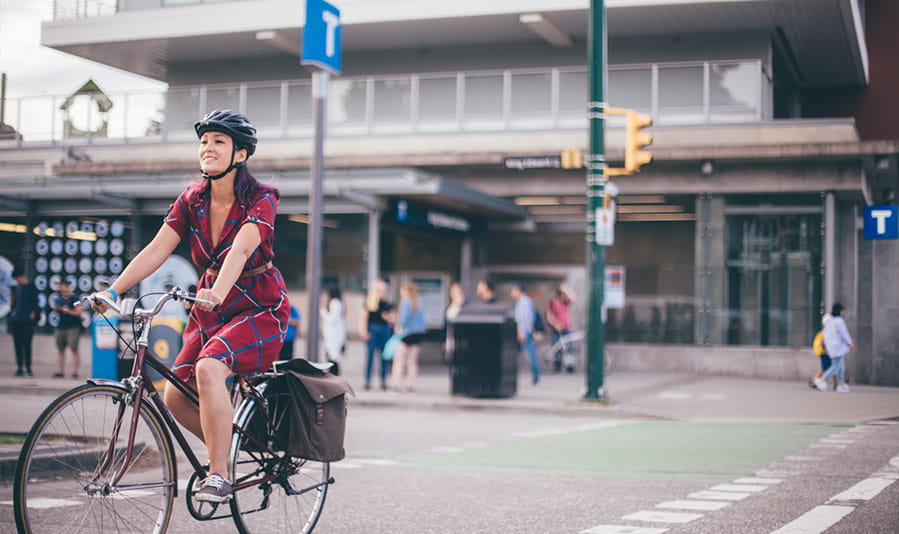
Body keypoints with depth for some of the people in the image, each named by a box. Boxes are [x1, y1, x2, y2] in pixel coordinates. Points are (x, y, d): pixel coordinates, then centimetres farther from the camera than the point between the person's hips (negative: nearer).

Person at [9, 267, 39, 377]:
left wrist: (33, 314, -10)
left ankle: (28, 368, 2)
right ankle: (19, 367, 8)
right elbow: (14, 303, 20)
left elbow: (35, 302, -2)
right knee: (18, 345, 4)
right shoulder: (16, 288, 14)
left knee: (27, 345, -4)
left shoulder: (31, 287, 0)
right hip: (15, 320, 5)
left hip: (27, 321, -5)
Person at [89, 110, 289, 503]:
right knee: (176, 396, -5)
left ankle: (218, 476, -23)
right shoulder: (191, 201, -1)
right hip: (211, 311, 6)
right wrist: (114, 290, -24)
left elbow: (239, 250, -34)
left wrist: (217, 293, -51)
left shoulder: (261, 200, -16)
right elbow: (156, 250, -11)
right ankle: (227, 451, 21)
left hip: (260, 310, -6)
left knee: (209, 368, -31)